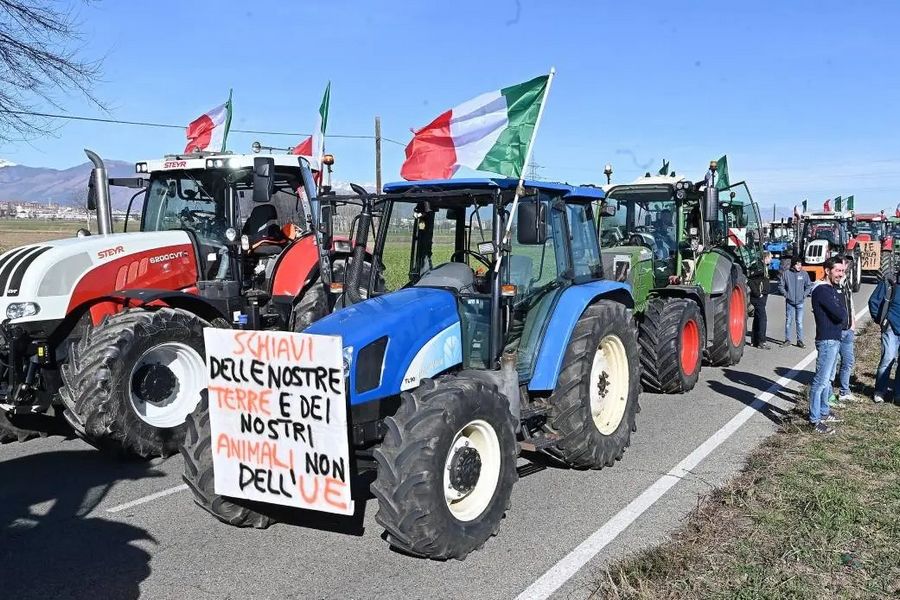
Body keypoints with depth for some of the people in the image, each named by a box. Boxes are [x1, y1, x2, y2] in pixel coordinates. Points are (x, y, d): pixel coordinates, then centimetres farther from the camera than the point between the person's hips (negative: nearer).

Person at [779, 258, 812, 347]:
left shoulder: (804, 274, 1)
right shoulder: (786, 273, -2)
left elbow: (809, 286, 9)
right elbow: (780, 285, 4)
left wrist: (804, 295, -1)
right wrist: (785, 294, -4)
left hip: (800, 302, 0)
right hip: (789, 302, 0)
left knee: (799, 322, 2)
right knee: (788, 321, 4)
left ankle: (800, 340, 8)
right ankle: (787, 339, 14)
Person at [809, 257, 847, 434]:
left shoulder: (832, 289, 15)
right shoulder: (822, 290, -18)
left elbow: (842, 315, 14)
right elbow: (841, 315, -24)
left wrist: (841, 313, -7)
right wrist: (842, 311, -3)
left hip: (834, 340, 10)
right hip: (827, 341, -10)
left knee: (827, 379, 20)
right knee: (821, 381, -7)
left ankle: (823, 412, 33)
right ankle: (815, 421, -3)